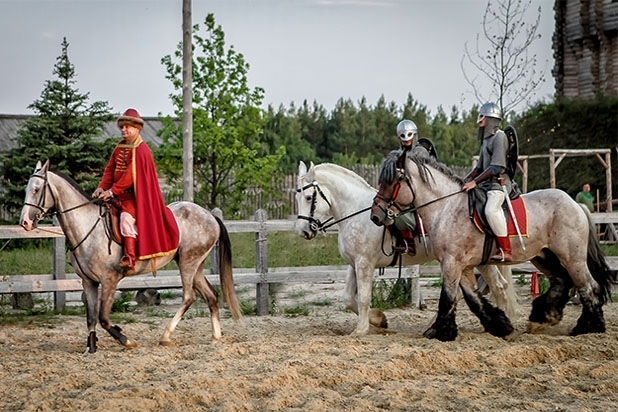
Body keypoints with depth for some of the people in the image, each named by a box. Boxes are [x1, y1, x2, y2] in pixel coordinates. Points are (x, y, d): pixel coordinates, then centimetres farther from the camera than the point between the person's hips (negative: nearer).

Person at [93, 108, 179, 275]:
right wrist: (102, 187, -6)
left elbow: (130, 175, -20)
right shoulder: (119, 148, 15)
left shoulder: (141, 150, -12)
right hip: (119, 194, 10)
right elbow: (110, 169, 12)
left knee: (126, 216, -32)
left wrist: (113, 191, -23)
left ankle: (130, 260, -36)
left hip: (134, 196, -10)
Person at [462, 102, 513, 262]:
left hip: (499, 182, -11)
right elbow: (480, 166, 24)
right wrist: (465, 181, 11)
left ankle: (505, 250, -33)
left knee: (491, 210, -33)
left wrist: (475, 182, -20)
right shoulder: (486, 139, 20)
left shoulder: (499, 137, -9)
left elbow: (496, 167, -18)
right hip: (486, 183, 11)